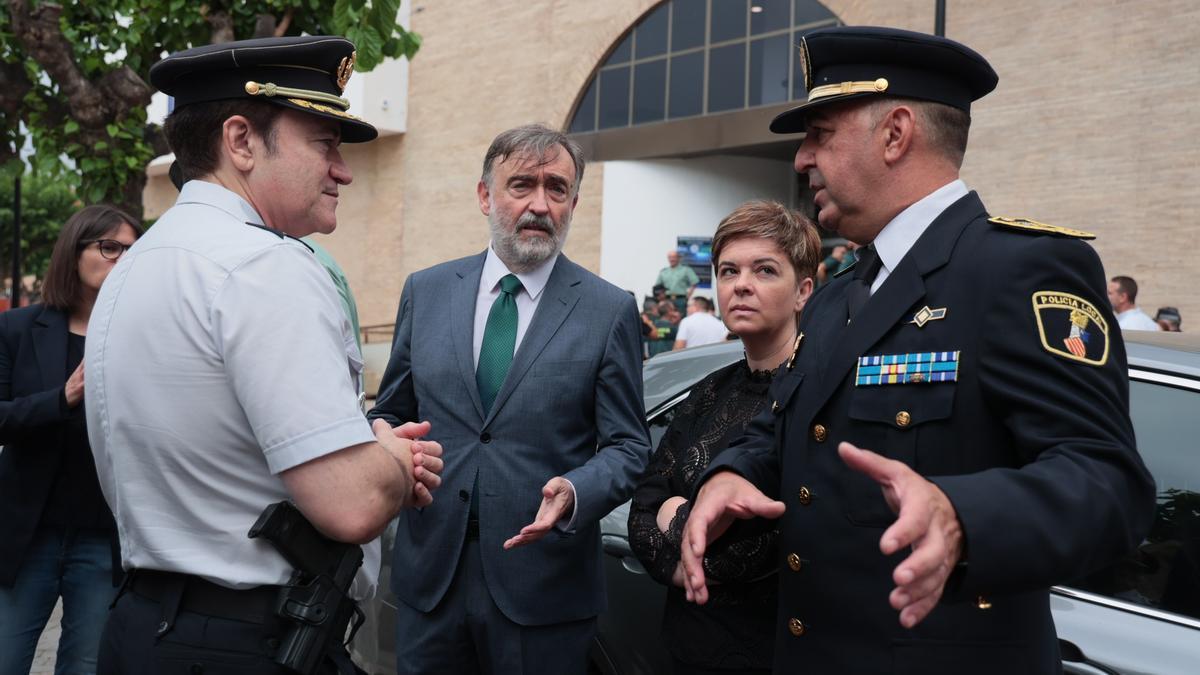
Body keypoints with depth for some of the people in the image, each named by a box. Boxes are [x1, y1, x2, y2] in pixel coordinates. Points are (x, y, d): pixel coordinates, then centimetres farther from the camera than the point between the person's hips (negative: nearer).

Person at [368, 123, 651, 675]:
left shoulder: (610, 311, -3)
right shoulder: (425, 292, 5)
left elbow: (627, 446, -2)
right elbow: (392, 413, 12)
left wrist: (575, 493, -21)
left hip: (542, 586, -2)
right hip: (430, 573, 3)